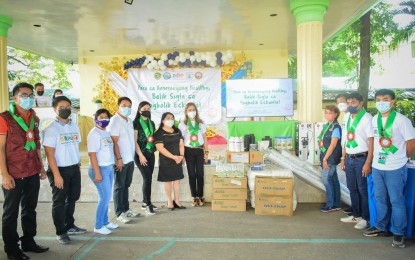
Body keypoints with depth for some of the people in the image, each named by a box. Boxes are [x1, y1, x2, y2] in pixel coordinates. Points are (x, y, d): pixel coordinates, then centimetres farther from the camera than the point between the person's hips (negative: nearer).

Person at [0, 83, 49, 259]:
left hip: (33, 173, 6)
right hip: (14, 175, -6)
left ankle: (28, 242, 31)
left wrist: (41, 167, 14)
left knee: (30, 209, 16)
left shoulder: (34, 118, 10)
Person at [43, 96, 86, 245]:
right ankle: (61, 232, 20)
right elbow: (50, 154, -14)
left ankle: (70, 226, 34)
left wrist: (78, 167, 10)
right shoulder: (51, 129, -11)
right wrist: (56, 175, -18)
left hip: (74, 168, 6)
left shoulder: (74, 127, 7)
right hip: (60, 169, -6)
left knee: (72, 198, 17)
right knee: (59, 201, 7)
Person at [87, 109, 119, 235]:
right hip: (100, 168, -8)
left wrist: (112, 166, 8)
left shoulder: (106, 132, 12)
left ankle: (105, 222, 25)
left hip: (109, 168, 8)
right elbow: (92, 154, -17)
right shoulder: (94, 133, -12)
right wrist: (97, 173, -21)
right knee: (105, 196, -5)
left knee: (106, 196, 13)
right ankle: (98, 226, 7)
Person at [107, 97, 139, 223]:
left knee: (126, 185, 15)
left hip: (130, 159, 7)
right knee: (119, 187, 3)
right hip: (121, 160, -7)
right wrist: (119, 158, -20)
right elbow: (114, 142, -17)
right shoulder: (115, 121, -12)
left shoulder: (129, 121, 12)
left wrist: (133, 156, 12)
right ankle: (119, 213, 12)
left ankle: (126, 209, 26)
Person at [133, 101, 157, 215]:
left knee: (148, 178, 9)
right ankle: (148, 204, -2)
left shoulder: (151, 123, 13)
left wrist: (155, 149, 8)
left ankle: (145, 202, 20)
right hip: (140, 154, -6)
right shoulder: (136, 123, -6)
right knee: (147, 178, -10)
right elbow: (134, 141, -11)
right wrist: (140, 155, -15)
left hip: (151, 153, 6)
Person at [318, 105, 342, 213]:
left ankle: (331, 205, 7)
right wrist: (323, 158, 12)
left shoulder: (336, 127, -13)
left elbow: (333, 145, -18)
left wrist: (325, 159, -17)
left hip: (331, 158, -8)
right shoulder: (326, 125, 11)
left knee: (326, 179, -5)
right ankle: (336, 204, 21)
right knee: (333, 180, 12)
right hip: (326, 157, 8)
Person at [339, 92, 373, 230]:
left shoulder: (367, 118, -12)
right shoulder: (347, 117, 10)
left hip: (361, 158, -7)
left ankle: (365, 218, 16)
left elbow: (371, 142, -14)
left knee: (362, 189, 2)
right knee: (352, 188, 15)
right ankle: (355, 215, 29)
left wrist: (368, 163, -17)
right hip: (349, 158, 7)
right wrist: (343, 158, 14)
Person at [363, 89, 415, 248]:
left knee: (396, 201, 4)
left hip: (395, 169, -5)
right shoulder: (374, 120, 6)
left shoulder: (401, 120, -10)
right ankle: (381, 228, 30)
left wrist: (401, 158, 4)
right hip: (377, 167, 5)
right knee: (380, 199, 15)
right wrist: (375, 157, 9)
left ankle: (398, 234, 18)